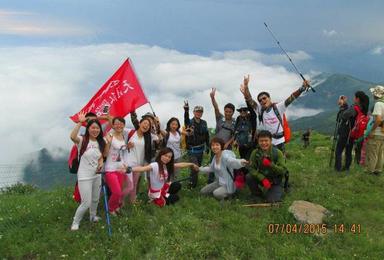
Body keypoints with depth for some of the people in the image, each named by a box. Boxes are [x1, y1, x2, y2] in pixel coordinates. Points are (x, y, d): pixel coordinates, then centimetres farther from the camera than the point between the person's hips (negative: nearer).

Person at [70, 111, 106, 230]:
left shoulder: (100, 143, 5)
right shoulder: (82, 140, -14)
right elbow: (72, 136, -37)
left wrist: (100, 164, -6)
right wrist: (80, 122, -36)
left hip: (97, 175, 6)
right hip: (84, 176, -6)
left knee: (95, 199, 20)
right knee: (86, 203, -7)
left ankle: (93, 216, 47)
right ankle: (75, 222, 15)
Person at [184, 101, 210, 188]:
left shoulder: (204, 123, 3)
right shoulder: (190, 122, -12)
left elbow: (206, 135, 12)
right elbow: (186, 120, -37)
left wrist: (207, 146, 12)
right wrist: (186, 110, -56)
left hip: (201, 149, 5)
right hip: (192, 149, -5)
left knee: (198, 166, 16)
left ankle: (193, 180, 36)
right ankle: (193, 183, 10)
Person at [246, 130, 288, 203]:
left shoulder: (278, 153, -16)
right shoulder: (255, 153, -12)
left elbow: (283, 170, -19)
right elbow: (251, 168, -18)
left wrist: (270, 164, -36)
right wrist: (263, 179, -32)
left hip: (275, 181, -2)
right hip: (262, 178, 2)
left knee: (271, 200, -23)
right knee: (248, 177, -26)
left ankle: (277, 191, 14)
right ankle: (257, 194, 2)